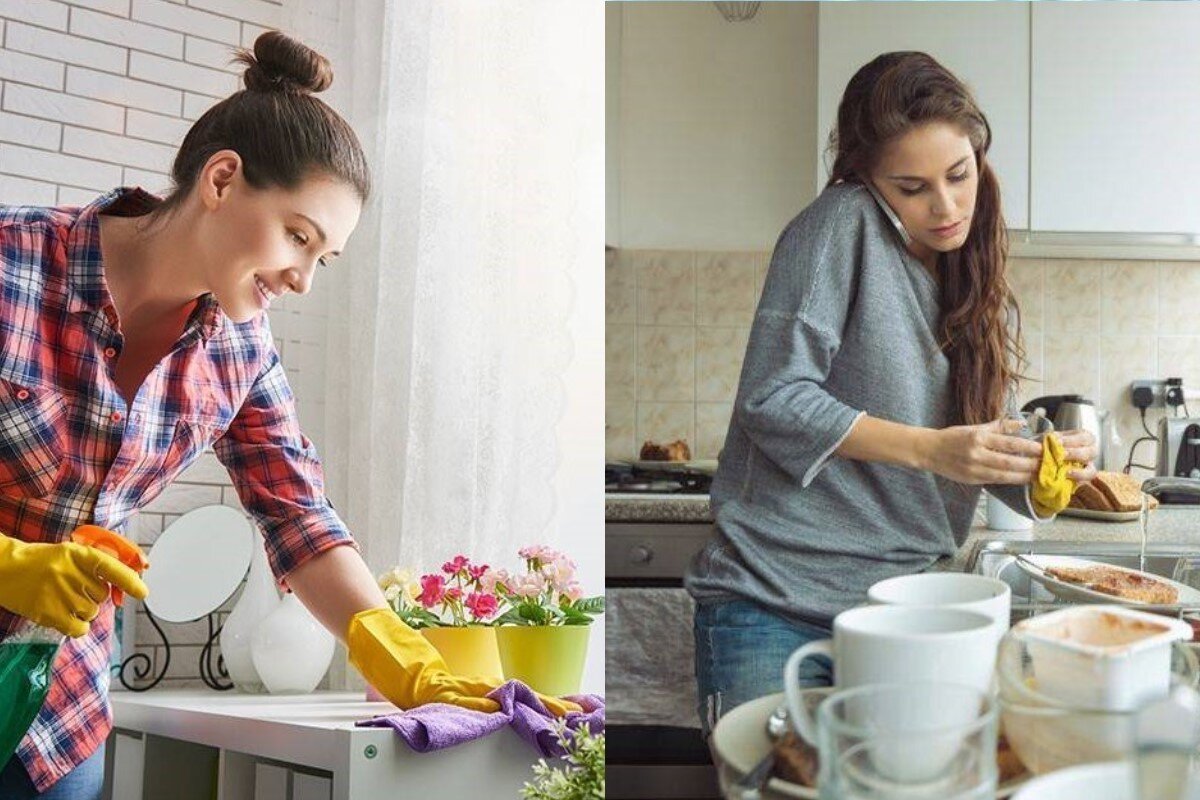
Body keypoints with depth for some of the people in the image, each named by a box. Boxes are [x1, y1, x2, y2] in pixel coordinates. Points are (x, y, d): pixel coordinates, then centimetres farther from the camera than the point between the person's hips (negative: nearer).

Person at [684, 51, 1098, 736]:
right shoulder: (846, 224, -9)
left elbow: (987, 457, 11)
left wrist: (1042, 469, -11)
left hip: (902, 609, 6)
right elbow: (772, 398, -17)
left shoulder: (984, 293, 11)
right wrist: (929, 448, -22)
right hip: (776, 605, -6)